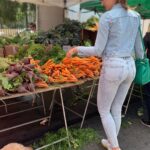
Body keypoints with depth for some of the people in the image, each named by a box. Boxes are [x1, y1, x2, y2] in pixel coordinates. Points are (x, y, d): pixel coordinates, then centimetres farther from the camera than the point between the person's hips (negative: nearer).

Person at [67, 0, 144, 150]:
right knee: (116, 109, 20)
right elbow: (138, 47, 14)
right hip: (130, 67, 7)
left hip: (113, 68, -7)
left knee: (103, 110, 13)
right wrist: (141, 58, 36)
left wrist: (77, 49, 3)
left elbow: (98, 50, -12)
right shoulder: (135, 16, 8)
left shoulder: (106, 17, -12)